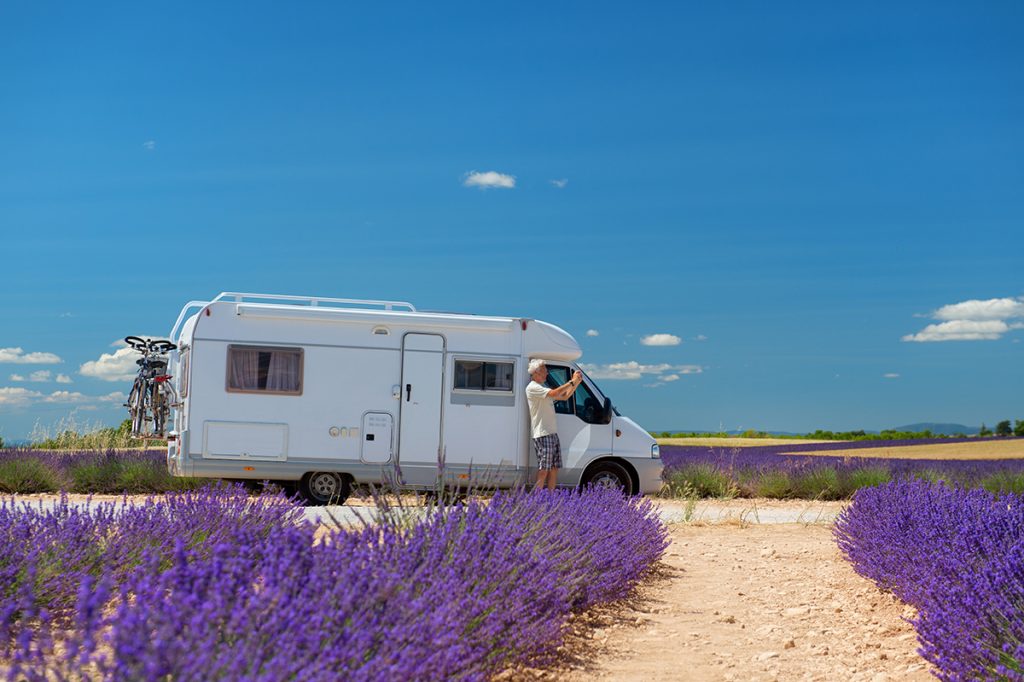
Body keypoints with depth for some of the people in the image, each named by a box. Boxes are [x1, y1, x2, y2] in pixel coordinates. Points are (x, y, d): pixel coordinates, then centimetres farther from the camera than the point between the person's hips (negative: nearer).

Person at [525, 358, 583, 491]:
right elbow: (554, 393, -22)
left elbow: (565, 396, 21)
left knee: (554, 468, 9)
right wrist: (572, 382, -15)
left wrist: (576, 382, 9)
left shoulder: (543, 388, 21)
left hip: (552, 433, 10)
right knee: (544, 470, -12)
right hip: (542, 435, -10)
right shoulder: (532, 388, -9)